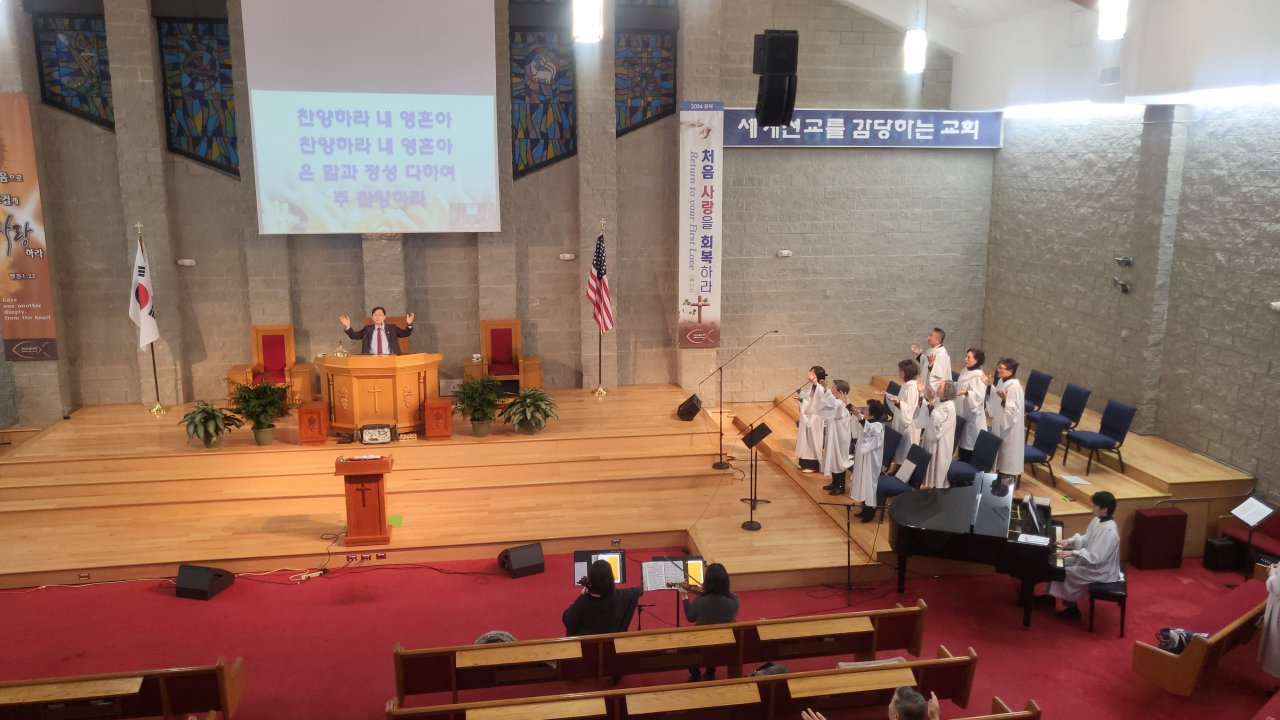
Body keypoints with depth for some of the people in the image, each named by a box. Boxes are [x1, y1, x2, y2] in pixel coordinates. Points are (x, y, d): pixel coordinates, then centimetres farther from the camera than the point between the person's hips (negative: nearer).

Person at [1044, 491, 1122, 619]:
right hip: (1090, 559, 9)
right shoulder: (1098, 520, -2)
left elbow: (1094, 558, -31)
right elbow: (1086, 539, 13)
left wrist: (1071, 553, -29)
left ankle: (1072, 608, 7)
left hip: (1101, 571, -9)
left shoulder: (1109, 531, -30)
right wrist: (1069, 541, -1)